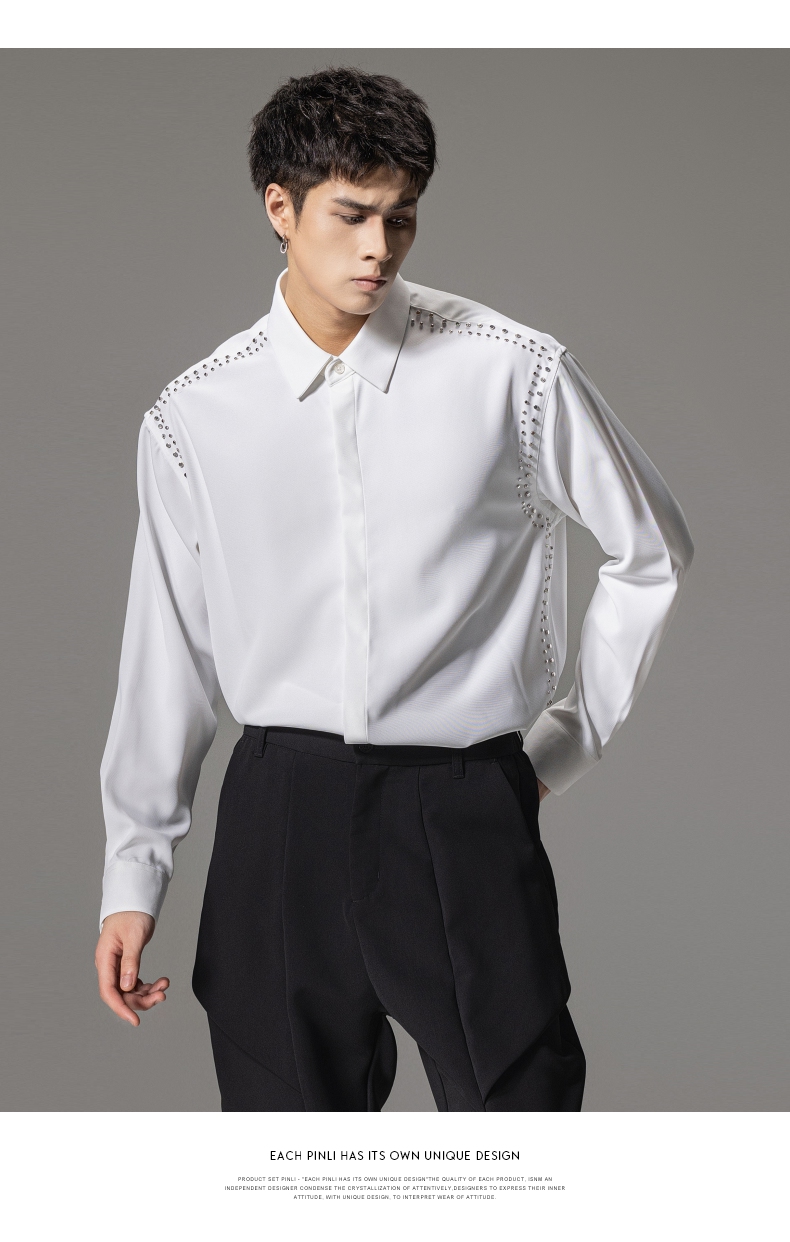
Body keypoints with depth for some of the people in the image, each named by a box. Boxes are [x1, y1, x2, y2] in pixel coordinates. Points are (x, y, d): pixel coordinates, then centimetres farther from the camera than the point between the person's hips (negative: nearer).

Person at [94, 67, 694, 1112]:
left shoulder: (514, 374, -2)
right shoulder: (193, 421, 3)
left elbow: (652, 553, 10)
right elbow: (169, 654, 9)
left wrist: (568, 745, 8)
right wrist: (133, 878, 10)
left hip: (467, 808, -1)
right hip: (281, 817, 2)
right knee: (284, 1107, 10)